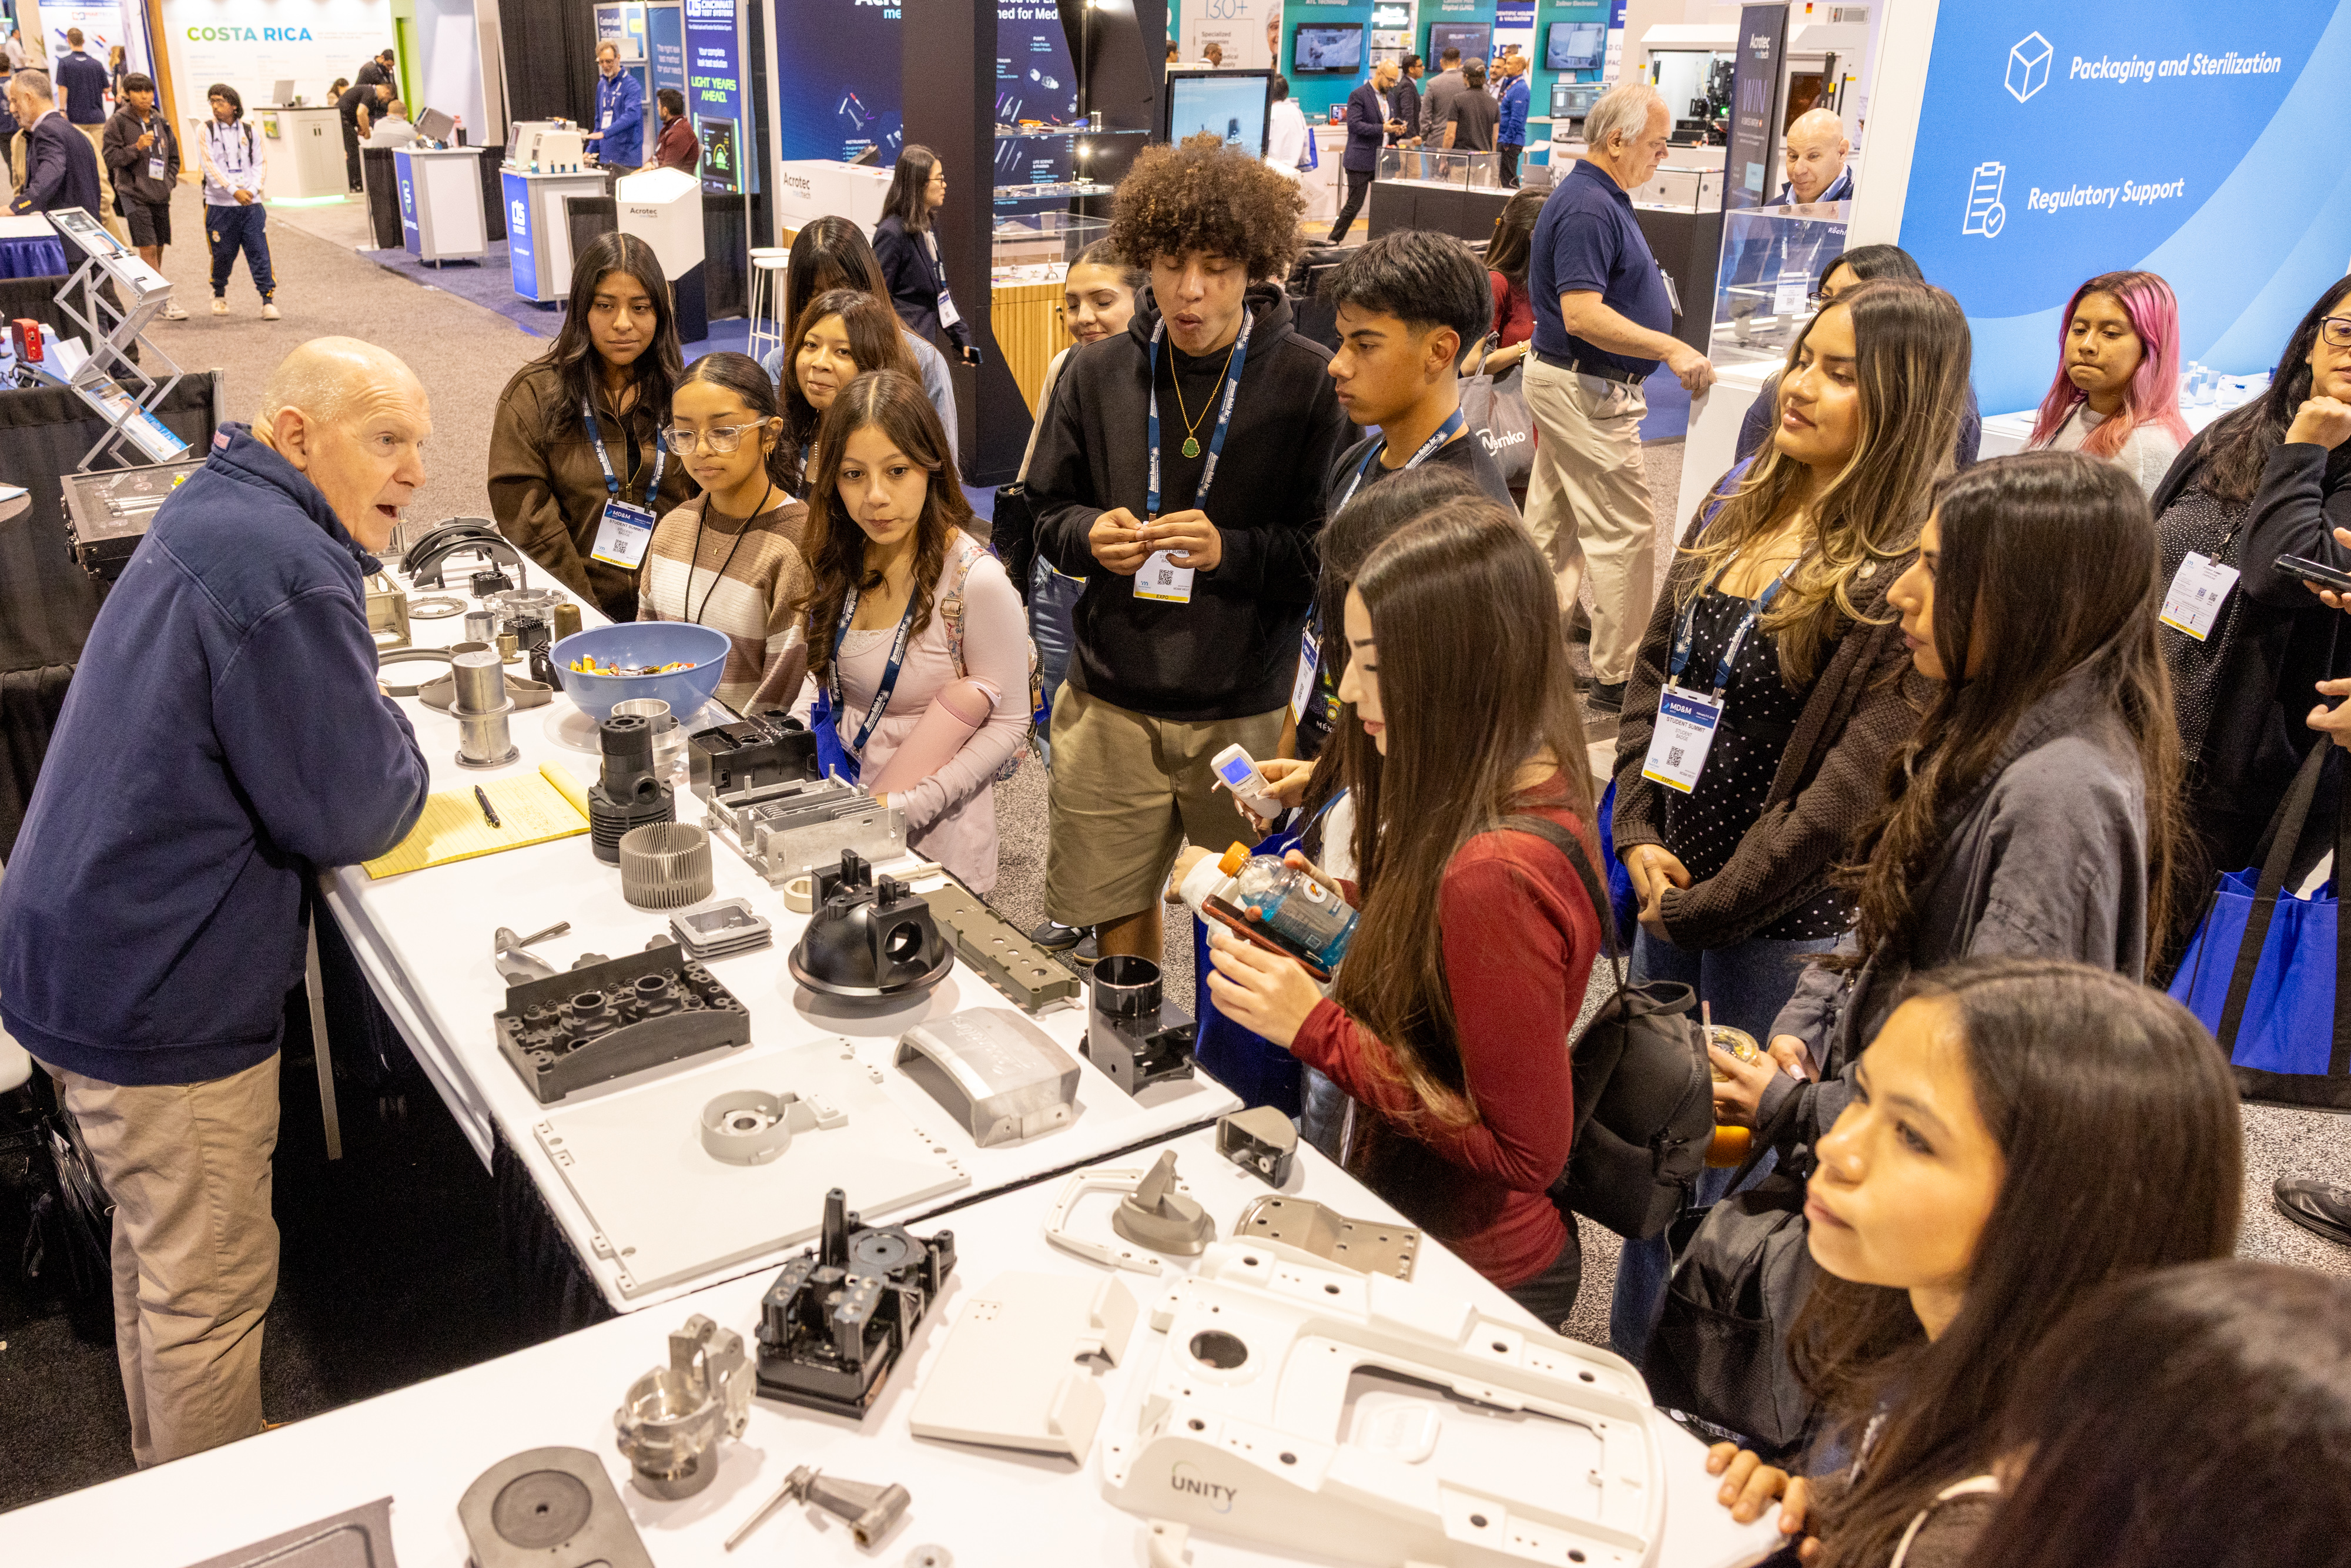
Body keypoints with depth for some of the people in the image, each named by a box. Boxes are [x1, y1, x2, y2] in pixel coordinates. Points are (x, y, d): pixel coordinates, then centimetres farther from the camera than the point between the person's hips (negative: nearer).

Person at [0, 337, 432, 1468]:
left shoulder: (211, 518, 8)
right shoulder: (284, 572, -24)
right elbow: (349, 815, -22)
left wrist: (364, 734, 2)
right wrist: (400, 754, -2)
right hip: (158, 1003, -10)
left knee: (157, 1244, 26)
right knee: (211, 1286, 8)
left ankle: (168, 1473, 46)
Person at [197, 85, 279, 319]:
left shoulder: (249, 131, 9)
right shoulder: (207, 130, 2)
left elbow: (261, 163, 7)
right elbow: (209, 165, -7)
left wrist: (252, 190, -9)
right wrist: (234, 191, -17)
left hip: (250, 204, 1)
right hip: (219, 205, -1)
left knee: (259, 251, -7)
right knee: (223, 254, 7)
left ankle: (268, 300, -5)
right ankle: (219, 294, 28)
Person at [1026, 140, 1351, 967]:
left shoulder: (1313, 384, -8)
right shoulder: (1098, 374, 4)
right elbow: (1048, 513, 12)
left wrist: (1230, 551, -24)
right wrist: (1090, 536, -9)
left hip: (1249, 713, -3)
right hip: (1111, 705, 3)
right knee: (1112, 921, 15)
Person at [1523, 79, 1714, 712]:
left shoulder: (1599, 199, 14)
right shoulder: (1588, 208, -19)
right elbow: (1582, 315, -29)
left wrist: (1666, 344, 22)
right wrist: (1672, 349, -31)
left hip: (1566, 384, 11)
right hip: (1588, 392, -11)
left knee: (1551, 528, 14)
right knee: (1625, 531, -5)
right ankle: (1619, 679, 2)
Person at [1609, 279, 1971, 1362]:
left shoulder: (1912, 572, -18)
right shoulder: (1738, 504, 5)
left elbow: (1856, 783, -21)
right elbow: (1655, 669, 10)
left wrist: (1707, 905, -13)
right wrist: (1642, 835, -1)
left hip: (1789, 919, -7)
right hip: (1671, 887, 7)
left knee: (1735, 1165, 7)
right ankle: (1628, 1373, 40)